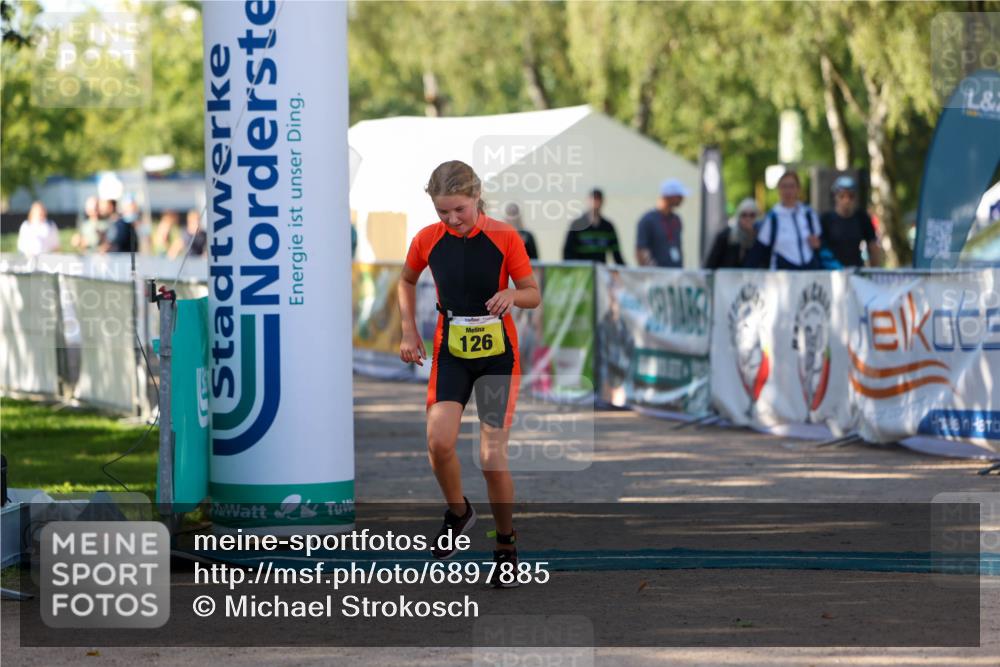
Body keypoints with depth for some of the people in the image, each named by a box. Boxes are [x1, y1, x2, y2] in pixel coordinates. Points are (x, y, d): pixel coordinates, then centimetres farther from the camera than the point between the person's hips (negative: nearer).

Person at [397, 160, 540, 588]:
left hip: (497, 354, -2)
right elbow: (407, 282, 18)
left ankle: (506, 543, 13)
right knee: (439, 442, -18)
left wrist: (511, 295, -24)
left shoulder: (504, 238, -9)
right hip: (451, 353, 2)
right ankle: (458, 511, 13)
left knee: (493, 458, -7)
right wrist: (409, 331, 7)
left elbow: (534, 295, -1)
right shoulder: (427, 241, -2)